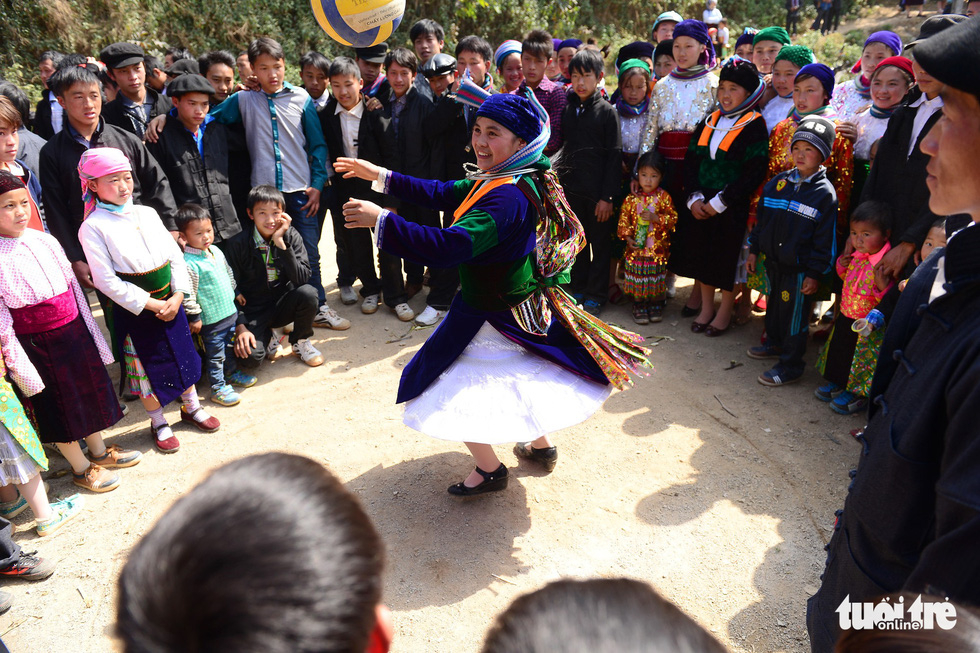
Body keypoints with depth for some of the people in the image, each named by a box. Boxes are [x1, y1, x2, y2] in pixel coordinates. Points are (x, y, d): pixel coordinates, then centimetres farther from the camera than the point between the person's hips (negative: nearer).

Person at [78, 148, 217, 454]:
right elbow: (106, 280, -16)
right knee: (147, 366, 9)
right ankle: (158, 424, 28)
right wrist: (151, 304, -17)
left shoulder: (146, 213, 4)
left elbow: (175, 254, 4)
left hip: (170, 300, 5)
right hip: (133, 310, -5)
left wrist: (177, 296, -8)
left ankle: (191, 407, 38)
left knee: (184, 354, 16)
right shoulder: (93, 227, -12)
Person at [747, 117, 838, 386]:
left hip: (799, 267, -6)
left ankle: (791, 364, 15)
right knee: (774, 304, 21)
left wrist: (814, 273, -13)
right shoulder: (777, 182, 4)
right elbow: (762, 218, 13)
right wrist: (754, 249, 12)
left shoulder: (825, 193, -12)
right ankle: (776, 343, 43)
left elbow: (825, 241, -11)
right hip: (773, 259, 6)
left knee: (794, 313, 3)